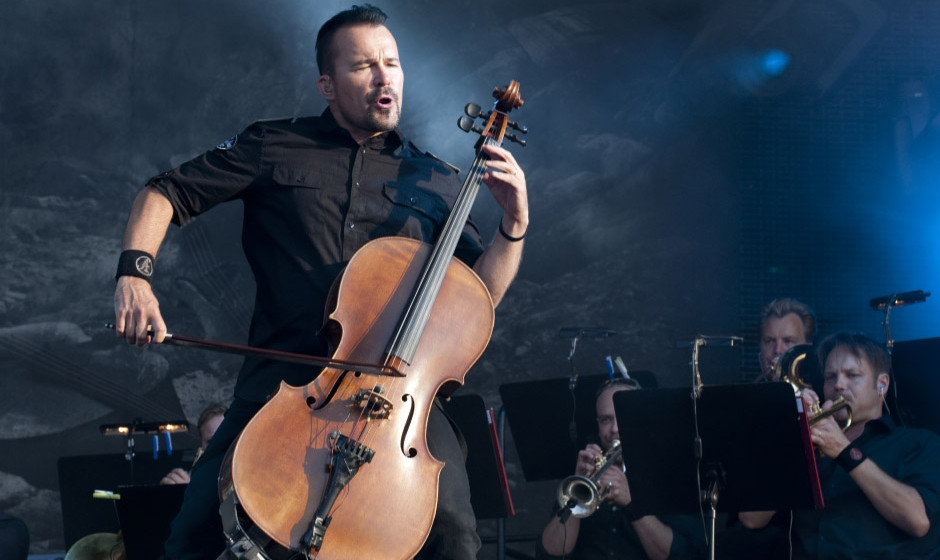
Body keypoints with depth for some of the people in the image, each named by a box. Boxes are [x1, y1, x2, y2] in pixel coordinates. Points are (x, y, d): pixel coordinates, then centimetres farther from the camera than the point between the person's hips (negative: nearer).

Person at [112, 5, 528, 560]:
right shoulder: (275, 147, 11)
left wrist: (514, 224, -2)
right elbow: (165, 193, 12)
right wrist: (135, 273, -5)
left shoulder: (437, 184, 15)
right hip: (282, 380, 0)